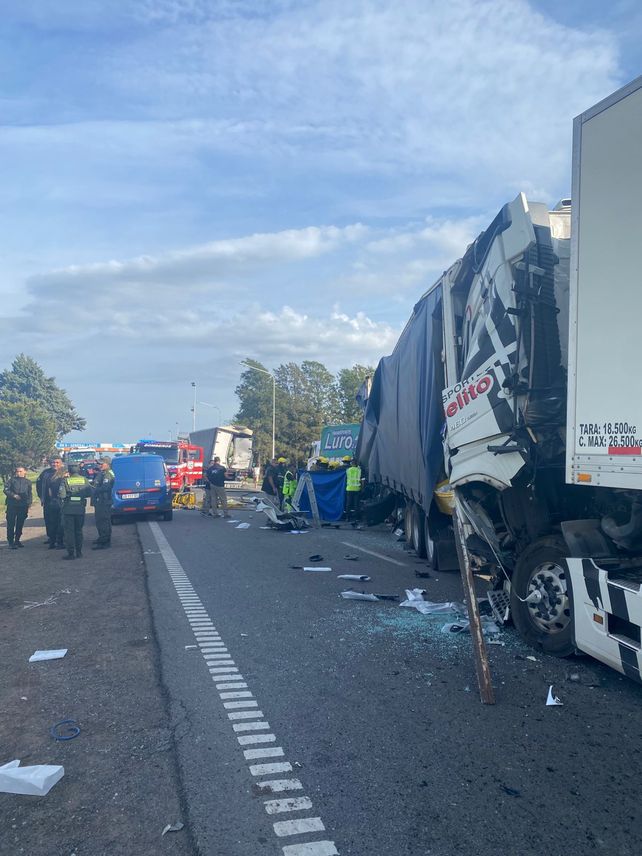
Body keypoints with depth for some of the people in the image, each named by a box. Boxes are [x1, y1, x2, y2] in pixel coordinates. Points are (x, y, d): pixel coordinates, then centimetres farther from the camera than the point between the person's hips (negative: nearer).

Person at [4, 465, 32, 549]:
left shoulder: (27, 482, 11)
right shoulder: (12, 480, 3)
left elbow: (29, 495, 14)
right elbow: (6, 490, -3)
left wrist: (28, 505, 8)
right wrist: (14, 495, -16)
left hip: (23, 506, 3)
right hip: (12, 505, -3)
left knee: (20, 523, 9)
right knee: (11, 523, -4)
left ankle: (17, 540, 21)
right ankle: (11, 541, 0)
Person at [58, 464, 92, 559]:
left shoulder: (65, 480, -8)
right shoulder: (84, 480, 1)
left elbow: (61, 494, -15)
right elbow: (89, 493, 0)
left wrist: (61, 502, 6)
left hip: (68, 509, -3)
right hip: (80, 509, 3)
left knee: (69, 531, 3)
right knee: (79, 530, 15)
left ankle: (71, 553, 1)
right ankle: (79, 552, 19)